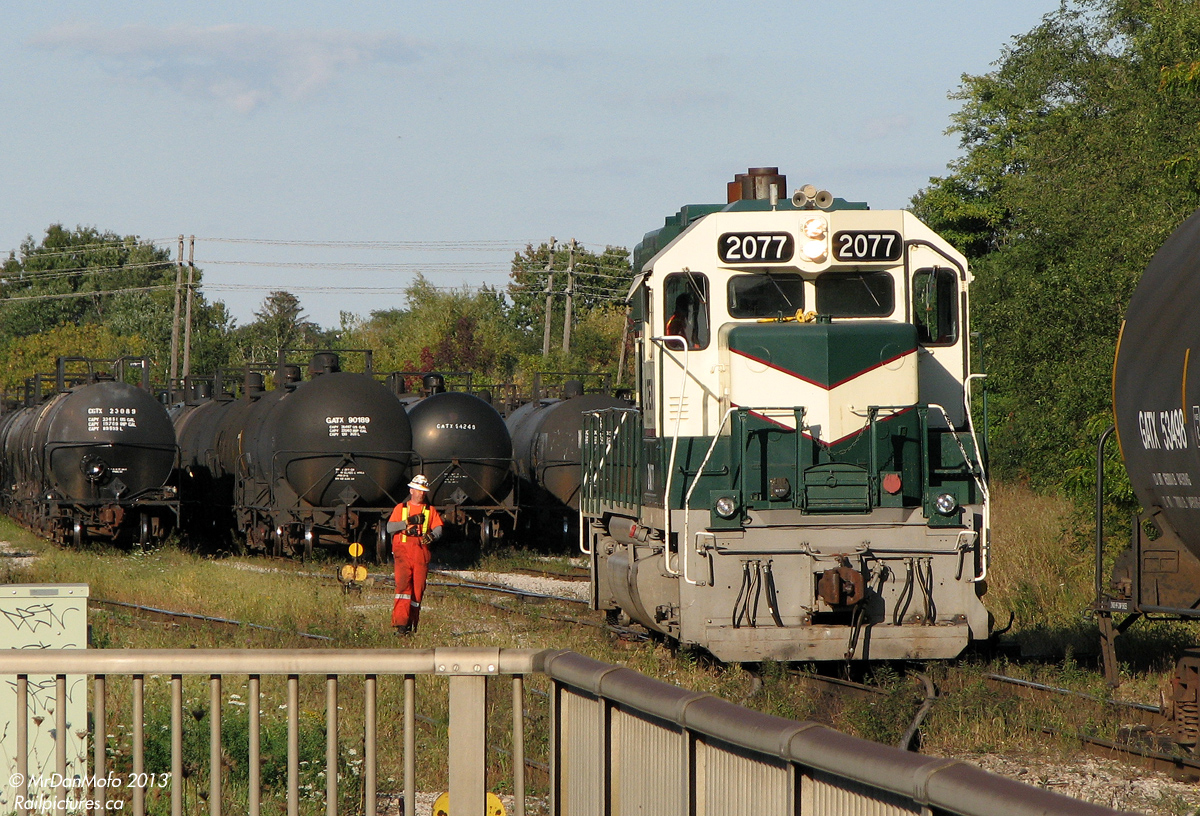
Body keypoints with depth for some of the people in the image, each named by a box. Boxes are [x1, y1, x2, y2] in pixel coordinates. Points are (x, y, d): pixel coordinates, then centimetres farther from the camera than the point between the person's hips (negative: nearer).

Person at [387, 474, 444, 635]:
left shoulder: (431, 511, 19)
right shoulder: (400, 508, 15)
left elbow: (438, 528, 4)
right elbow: (390, 527, 2)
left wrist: (432, 535, -18)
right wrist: (408, 522, -11)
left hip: (422, 553, 2)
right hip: (403, 551, -2)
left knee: (418, 587, -1)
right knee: (403, 584, -16)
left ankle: (412, 624, 7)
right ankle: (401, 623, -23)